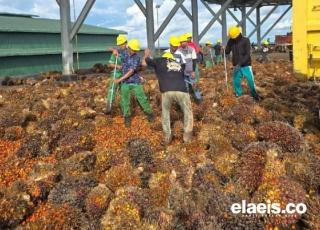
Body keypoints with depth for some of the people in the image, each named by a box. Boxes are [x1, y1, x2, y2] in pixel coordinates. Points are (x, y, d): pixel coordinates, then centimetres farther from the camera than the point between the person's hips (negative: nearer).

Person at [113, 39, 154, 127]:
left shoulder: (137, 57, -14)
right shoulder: (124, 52, -2)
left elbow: (131, 71, -19)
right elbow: (115, 51, 20)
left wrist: (120, 79, -19)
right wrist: (115, 51, -6)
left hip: (136, 82, -3)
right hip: (125, 83, 3)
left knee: (142, 98, 2)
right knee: (125, 101, 4)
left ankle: (149, 113, 20)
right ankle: (127, 117, 19)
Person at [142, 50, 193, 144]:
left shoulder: (160, 60, 24)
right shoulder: (179, 64, 32)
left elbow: (144, 63, 31)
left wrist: (146, 55, 49)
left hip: (166, 91, -1)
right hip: (181, 90, 1)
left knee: (165, 112, 24)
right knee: (187, 111, 24)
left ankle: (167, 136, 23)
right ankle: (187, 134, 20)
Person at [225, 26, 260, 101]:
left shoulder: (245, 40, -11)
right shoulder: (231, 41, 1)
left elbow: (247, 54, -18)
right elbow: (227, 52, 0)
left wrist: (240, 64, -26)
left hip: (246, 65, -3)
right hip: (236, 66, 3)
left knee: (251, 81, 0)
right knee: (236, 82, 4)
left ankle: (254, 94, 22)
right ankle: (238, 95, 23)